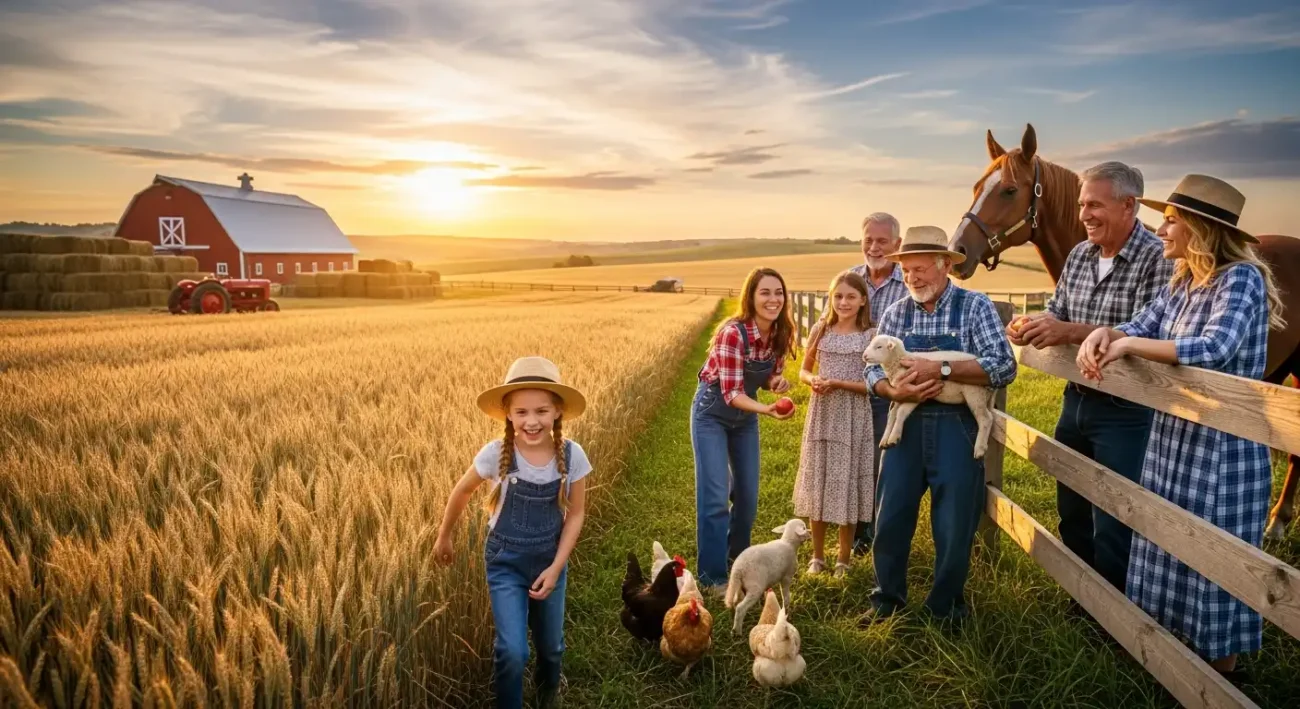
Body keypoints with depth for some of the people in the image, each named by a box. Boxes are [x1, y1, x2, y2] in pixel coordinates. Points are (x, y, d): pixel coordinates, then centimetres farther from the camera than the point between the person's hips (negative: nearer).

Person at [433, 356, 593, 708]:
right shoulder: (496, 454, -20)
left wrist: (556, 567, -10)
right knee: (512, 651, -12)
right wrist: (444, 537, 10)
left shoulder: (572, 455, -17)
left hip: (550, 562, 2)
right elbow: (462, 491, -2)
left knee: (551, 646, 17)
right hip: (505, 563, -2)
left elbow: (575, 514, -5)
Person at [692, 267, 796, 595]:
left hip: (745, 415, 7)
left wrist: (778, 382, -18)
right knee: (716, 496, -6)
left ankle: (737, 561, 35)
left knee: (748, 495, 13)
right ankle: (712, 576, 8)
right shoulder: (733, 332, -30)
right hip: (712, 413, -6)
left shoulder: (781, 334, -10)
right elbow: (731, 393, -29)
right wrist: (767, 409, -45)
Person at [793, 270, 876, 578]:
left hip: (854, 418, -2)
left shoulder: (871, 335, -5)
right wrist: (813, 380, -11)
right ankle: (817, 556, 22)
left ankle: (843, 560, 19)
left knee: (846, 485, 4)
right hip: (822, 413, 3)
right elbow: (804, 371, 11)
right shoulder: (821, 330, 3)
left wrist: (837, 383, -18)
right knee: (817, 484, 7)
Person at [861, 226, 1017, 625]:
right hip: (906, 425, 3)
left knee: (954, 527, 8)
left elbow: (1004, 366, -15)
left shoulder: (975, 306, -5)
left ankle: (946, 608, 29)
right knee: (890, 518, 8)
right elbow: (872, 369, 4)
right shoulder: (896, 313, 5)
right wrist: (896, 391, -18)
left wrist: (940, 370, -23)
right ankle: (887, 600, 28)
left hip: (956, 428, -3)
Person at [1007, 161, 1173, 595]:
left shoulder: (1158, 259, -17)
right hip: (1076, 400, 7)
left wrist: (1070, 332, -33)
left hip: (1125, 412, -7)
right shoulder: (1079, 255, 5)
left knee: (1112, 528, 3)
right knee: (1071, 514, 19)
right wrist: (1033, 327, -11)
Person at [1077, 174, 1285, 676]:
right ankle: (1179, 642, 37)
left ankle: (1220, 673, 24)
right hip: (1172, 436, 8)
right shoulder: (1183, 281, 6)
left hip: (1220, 447, -8)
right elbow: (1142, 326, 6)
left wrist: (1129, 345, -25)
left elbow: (1214, 349, -31)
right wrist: (1103, 334, -15)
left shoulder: (1242, 278, -19)